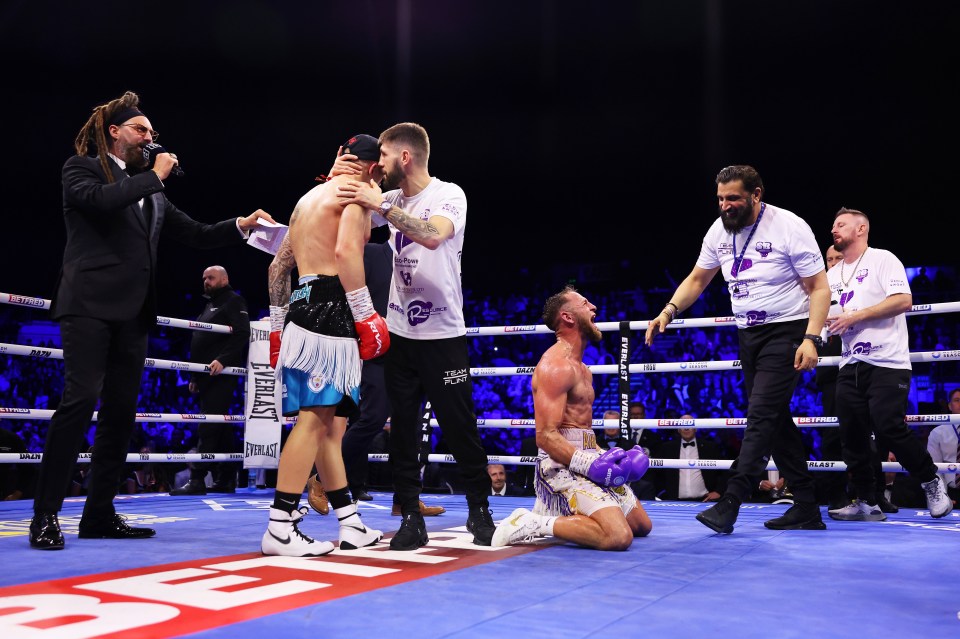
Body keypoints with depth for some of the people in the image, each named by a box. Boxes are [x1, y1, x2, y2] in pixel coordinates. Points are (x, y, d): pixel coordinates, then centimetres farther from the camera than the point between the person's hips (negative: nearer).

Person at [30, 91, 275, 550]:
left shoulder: (150, 193, 22)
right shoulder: (81, 168, 7)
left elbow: (197, 235, 20)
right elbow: (98, 199, -16)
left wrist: (240, 226, 5)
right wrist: (154, 176, -5)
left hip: (132, 312, 6)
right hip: (90, 303, -6)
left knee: (120, 411, 4)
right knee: (81, 399, -15)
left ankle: (99, 513, 10)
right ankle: (46, 514, -9)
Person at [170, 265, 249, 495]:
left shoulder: (233, 301, 1)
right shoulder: (210, 305, 27)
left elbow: (242, 334, -15)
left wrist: (222, 360, -25)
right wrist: (195, 377, 21)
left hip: (221, 374, -9)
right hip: (207, 375, 9)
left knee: (210, 425, -14)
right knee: (220, 426, 8)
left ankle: (197, 479, -17)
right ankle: (226, 479, 10)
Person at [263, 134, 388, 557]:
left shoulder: (311, 196, 25)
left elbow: (279, 263, 26)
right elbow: (347, 250, -21)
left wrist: (278, 323, 27)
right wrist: (366, 314, -17)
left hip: (304, 307, 10)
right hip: (329, 309, -10)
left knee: (329, 420, 10)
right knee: (315, 417, -11)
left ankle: (350, 524, 16)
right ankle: (279, 528, -13)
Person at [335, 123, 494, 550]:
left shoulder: (449, 195, -9)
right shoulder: (392, 199, 8)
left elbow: (433, 234, -29)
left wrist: (379, 205, -27)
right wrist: (340, 180, 1)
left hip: (443, 334, -5)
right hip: (400, 331, 5)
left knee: (459, 427, 2)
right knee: (403, 428, 4)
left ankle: (480, 510, 18)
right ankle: (411, 518, 11)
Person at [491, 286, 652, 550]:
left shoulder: (582, 369, 18)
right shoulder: (555, 365, -15)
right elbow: (546, 436, -22)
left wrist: (606, 456, 7)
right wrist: (588, 464, -29)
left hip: (586, 456, 10)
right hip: (562, 463, -10)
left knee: (642, 526, 18)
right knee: (618, 536, -25)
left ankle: (555, 512, 19)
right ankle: (534, 524, -13)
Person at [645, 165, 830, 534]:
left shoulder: (789, 227, -14)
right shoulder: (720, 231, 3)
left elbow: (819, 288, -12)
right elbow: (697, 279, 14)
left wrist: (811, 339, -23)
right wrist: (669, 310, -2)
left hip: (787, 330, -7)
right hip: (748, 334, 7)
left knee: (762, 414, -16)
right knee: (774, 420, 7)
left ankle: (730, 503, -18)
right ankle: (806, 510, 15)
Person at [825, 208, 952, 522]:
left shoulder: (882, 260, -2)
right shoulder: (834, 273, 18)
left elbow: (904, 300, -15)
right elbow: (825, 311, 26)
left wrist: (854, 317, -17)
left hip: (886, 362, -7)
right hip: (850, 364, 7)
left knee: (889, 427, -14)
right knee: (852, 434, 1)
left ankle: (932, 482, 9)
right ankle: (867, 503, 8)